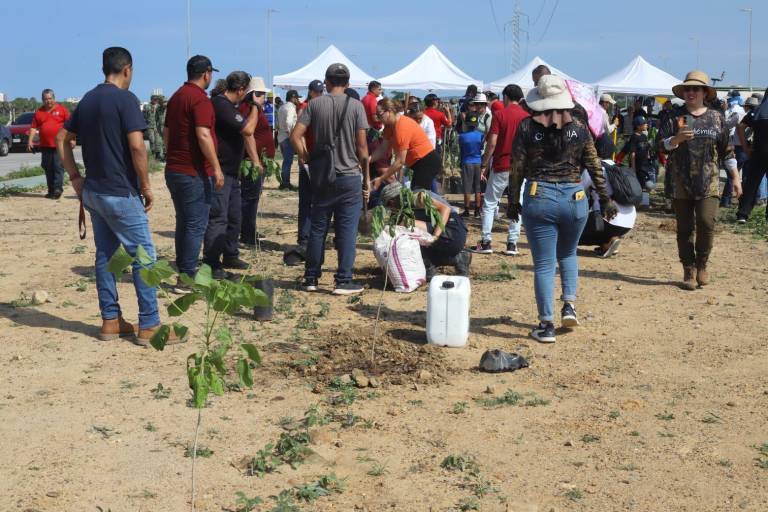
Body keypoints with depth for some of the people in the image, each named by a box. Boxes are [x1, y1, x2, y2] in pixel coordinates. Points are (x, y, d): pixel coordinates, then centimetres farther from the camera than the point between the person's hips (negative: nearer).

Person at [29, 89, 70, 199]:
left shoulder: (61, 110, 2)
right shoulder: (39, 112, 11)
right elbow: (33, 127, 11)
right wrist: (30, 140, 1)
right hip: (45, 146, 4)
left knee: (58, 167, -9)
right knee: (48, 168, 8)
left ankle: (58, 189, -9)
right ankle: (51, 191, 14)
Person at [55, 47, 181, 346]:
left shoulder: (87, 100, 11)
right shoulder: (125, 99, -13)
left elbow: (62, 139, 15)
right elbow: (136, 146, -22)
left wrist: (75, 177, 14)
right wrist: (146, 186, -12)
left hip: (93, 192, 8)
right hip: (121, 194, -8)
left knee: (105, 255, 13)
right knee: (143, 257, -2)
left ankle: (110, 321, 19)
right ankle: (149, 326, 0)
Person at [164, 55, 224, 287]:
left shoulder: (176, 97, 15)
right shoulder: (200, 99, -14)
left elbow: (166, 132, 21)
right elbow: (203, 135, -23)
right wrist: (216, 168, -20)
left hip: (174, 170, 9)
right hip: (195, 172, -9)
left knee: (184, 223, 16)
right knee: (196, 226, -5)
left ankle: (183, 271, 22)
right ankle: (187, 278, -5)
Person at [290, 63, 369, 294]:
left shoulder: (314, 104, 0)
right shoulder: (356, 106, -6)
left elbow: (295, 136, -6)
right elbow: (361, 145, -7)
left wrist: (306, 158, 8)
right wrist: (366, 171, 4)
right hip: (349, 176, -2)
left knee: (317, 228, 11)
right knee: (346, 231, 1)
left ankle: (311, 278, 16)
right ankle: (343, 281, 2)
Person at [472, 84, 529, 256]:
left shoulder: (500, 115, -6)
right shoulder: (527, 116, 3)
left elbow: (492, 143, -10)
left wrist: (483, 166, -4)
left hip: (501, 166, -3)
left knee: (489, 204, 7)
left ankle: (486, 243, 4)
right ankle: (512, 244, 6)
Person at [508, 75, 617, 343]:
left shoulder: (527, 127, -3)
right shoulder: (578, 127, 1)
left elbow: (517, 168, -2)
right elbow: (594, 166, 5)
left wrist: (514, 202, 8)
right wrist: (605, 198, 14)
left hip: (539, 198, -2)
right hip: (574, 198, 2)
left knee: (543, 264, 4)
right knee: (567, 253, 25)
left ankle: (546, 325, 4)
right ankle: (569, 306, 13)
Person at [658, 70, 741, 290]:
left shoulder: (716, 118, 9)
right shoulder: (674, 117, 5)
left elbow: (727, 151, 12)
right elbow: (661, 145, -2)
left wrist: (735, 177, 10)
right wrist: (676, 139, -22)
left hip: (709, 182, 0)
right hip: (681, 182, 0)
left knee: (706, 223, -13)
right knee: (685, 228, 3)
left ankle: (702, 264, 8)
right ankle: (689, 271, 14)